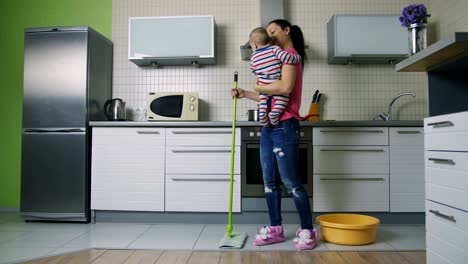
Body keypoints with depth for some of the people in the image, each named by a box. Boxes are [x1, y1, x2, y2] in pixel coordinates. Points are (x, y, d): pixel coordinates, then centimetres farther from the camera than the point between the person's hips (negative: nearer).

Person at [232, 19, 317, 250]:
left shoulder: (290, 54, -4)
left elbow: (285, 87, -22)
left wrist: (258, 87, -7)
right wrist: (245, 94, 12)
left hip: (283, 127, -9)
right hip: (268, 128, 9)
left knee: (291, 183, -5)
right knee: (270, 182, 9)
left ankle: (308, 231, 7)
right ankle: (275, 229, 18)